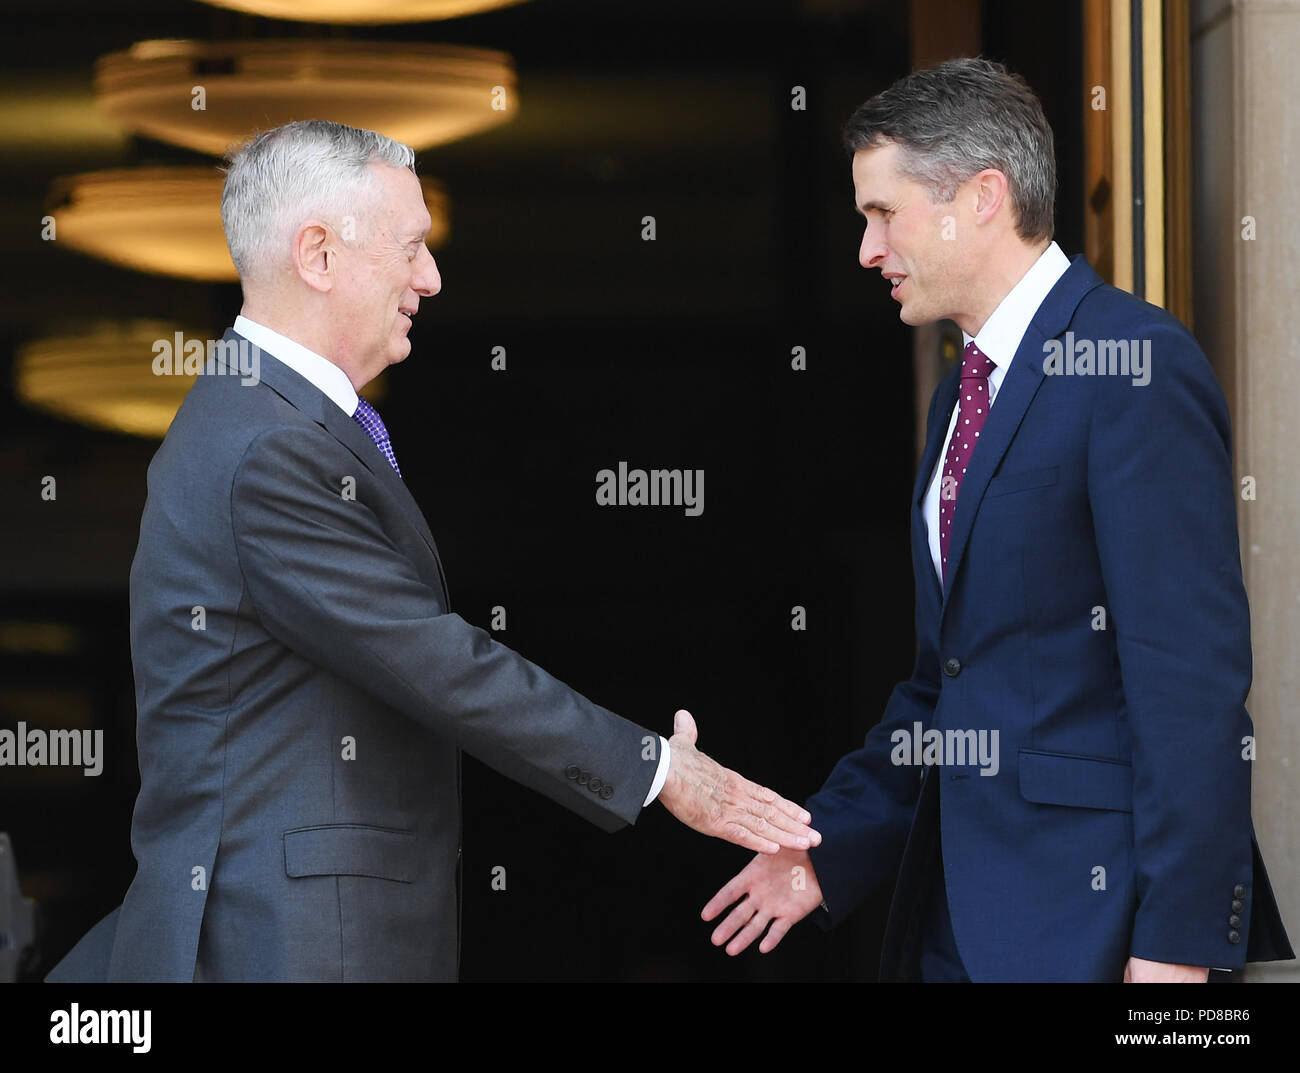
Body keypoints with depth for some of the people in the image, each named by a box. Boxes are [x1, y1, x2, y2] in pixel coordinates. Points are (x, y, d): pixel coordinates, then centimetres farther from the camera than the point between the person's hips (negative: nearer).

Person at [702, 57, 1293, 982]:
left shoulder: (1133, 365, -13)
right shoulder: (962, 398, 17)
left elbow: (1191, 673, -18)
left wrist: (1176, 940, -21)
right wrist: (830, 847, 13)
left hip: (1089, 908, -8)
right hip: (959, 906, 8)